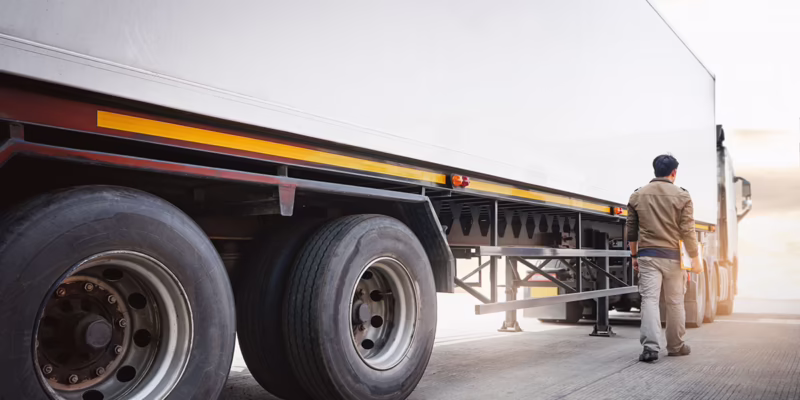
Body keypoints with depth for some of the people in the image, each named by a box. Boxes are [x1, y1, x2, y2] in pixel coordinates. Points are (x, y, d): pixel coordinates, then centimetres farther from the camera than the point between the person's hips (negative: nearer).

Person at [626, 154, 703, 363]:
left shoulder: (637, 195, 5)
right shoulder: (681, 195, -3)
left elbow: (631, 230, 8)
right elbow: (688, 231, -6)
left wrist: (634, 255, 18)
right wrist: (695, 258, 2)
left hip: (647, 255, 1)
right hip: (673, 256, -1)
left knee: (649, 299, -2)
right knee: (675, 302, 11)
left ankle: (650, 346, -14)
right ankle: (675, 346, 24)